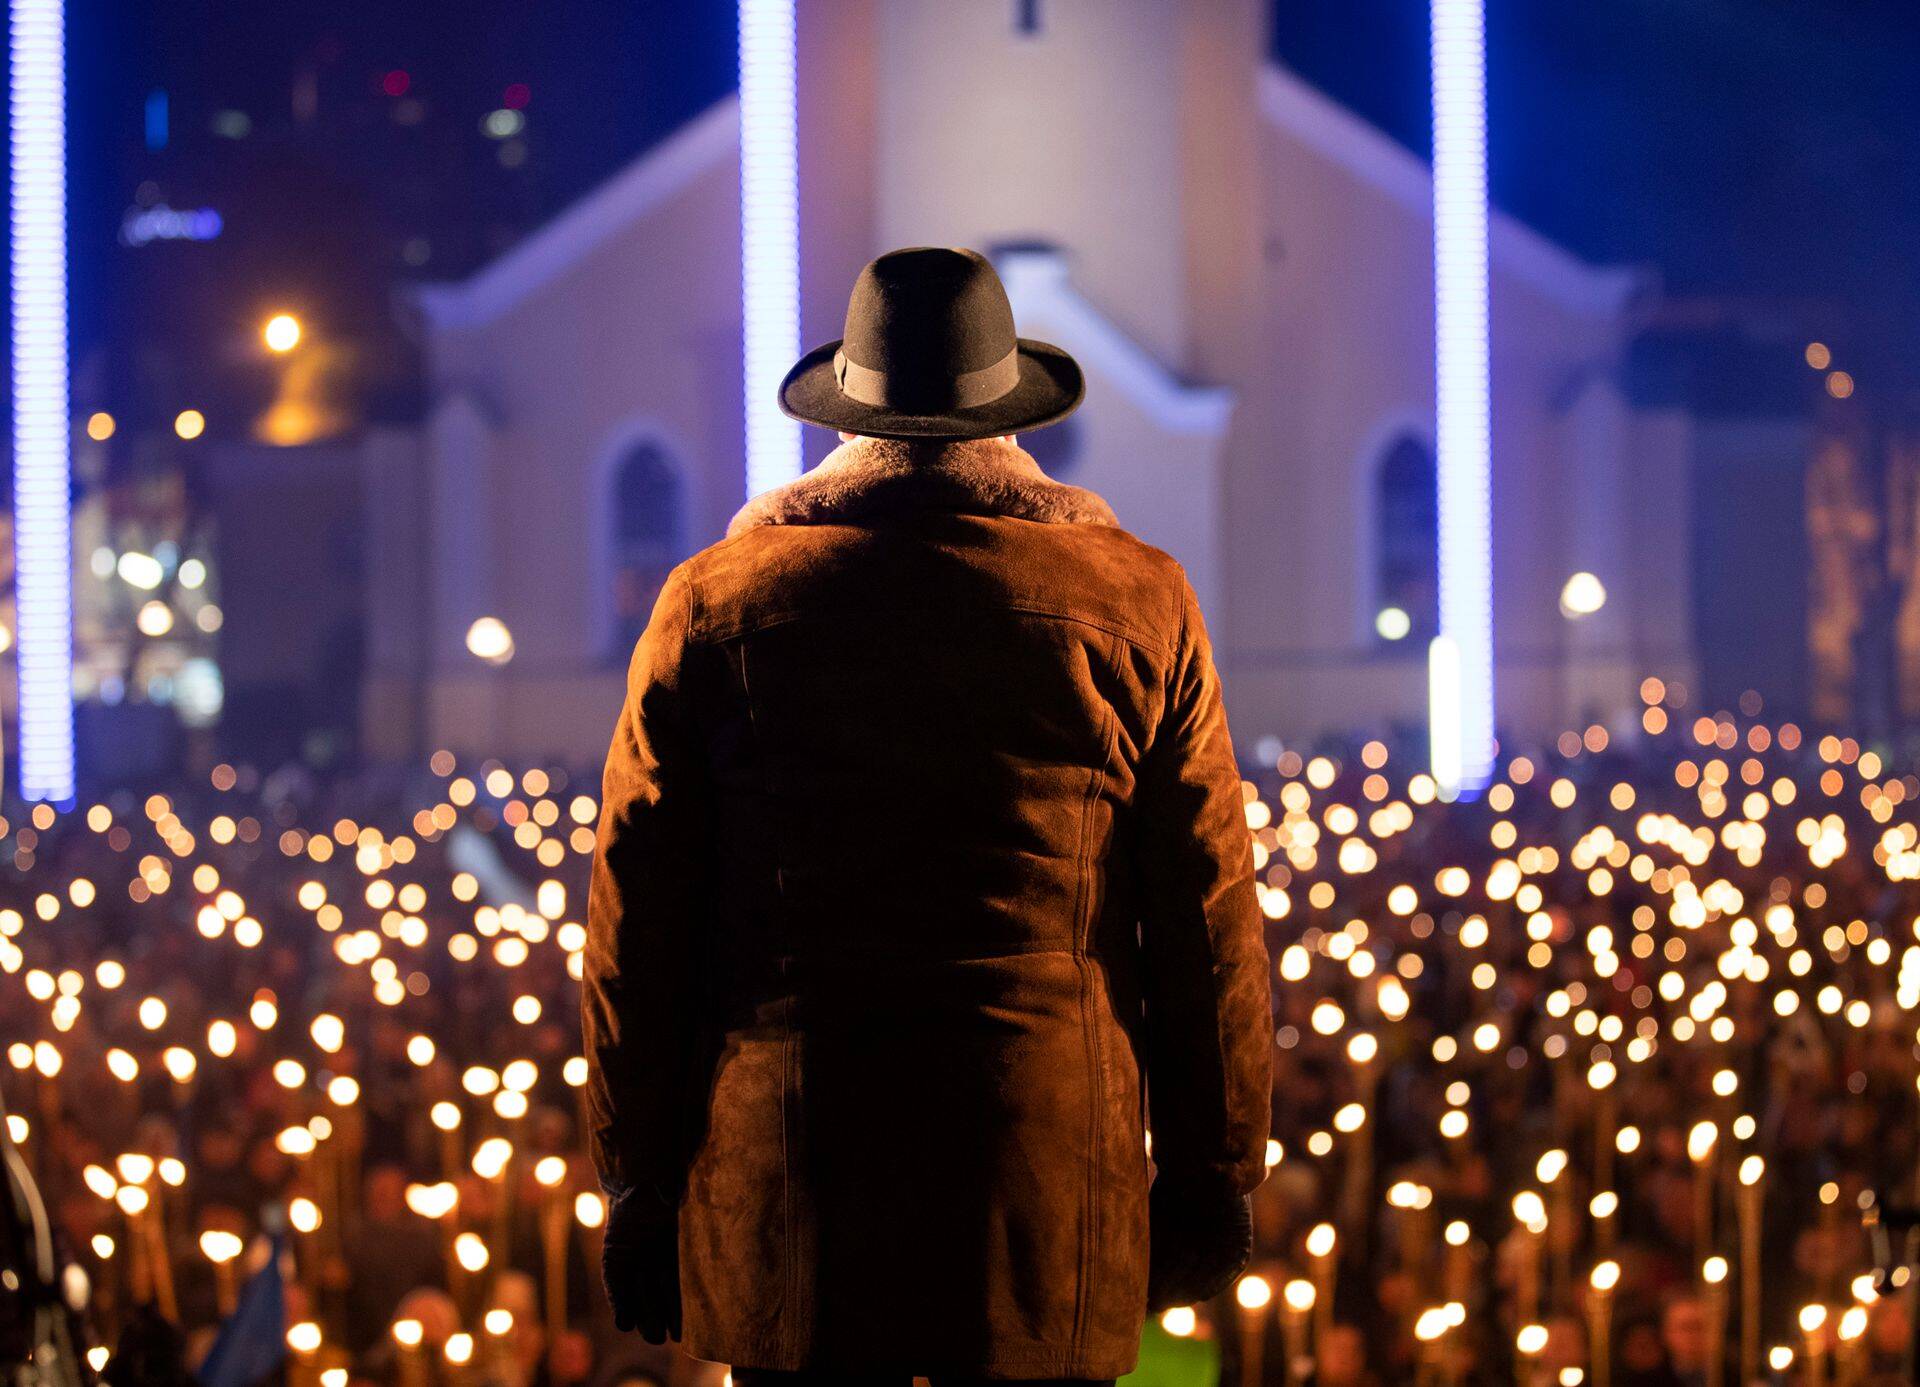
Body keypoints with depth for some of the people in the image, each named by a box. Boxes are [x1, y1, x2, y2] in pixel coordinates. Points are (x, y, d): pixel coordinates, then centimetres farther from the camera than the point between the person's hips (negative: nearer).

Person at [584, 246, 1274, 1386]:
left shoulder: (713, 605, 4)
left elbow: (637, 925, 4)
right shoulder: (1137, 603, 3)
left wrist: (642, 1184, 10)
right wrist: (1212, 1179, 10)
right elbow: (1207, 920, 3)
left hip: (784, 1171, 1)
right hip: (1048, 1173, 0)